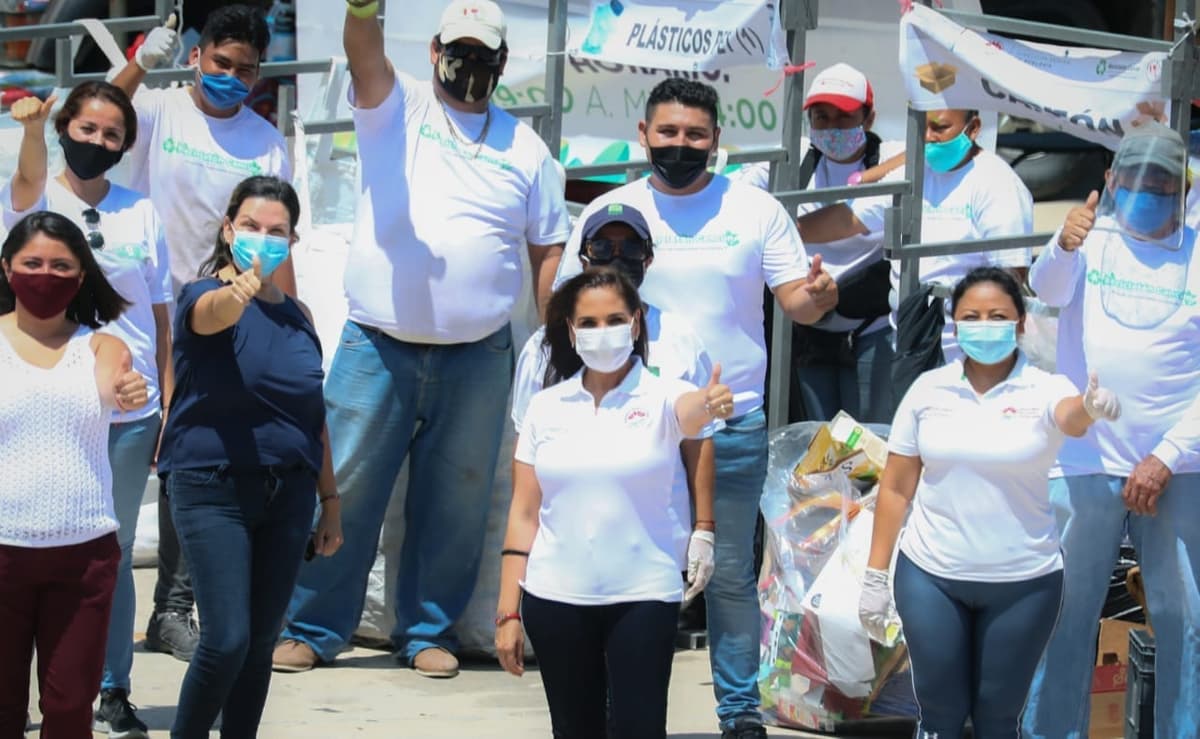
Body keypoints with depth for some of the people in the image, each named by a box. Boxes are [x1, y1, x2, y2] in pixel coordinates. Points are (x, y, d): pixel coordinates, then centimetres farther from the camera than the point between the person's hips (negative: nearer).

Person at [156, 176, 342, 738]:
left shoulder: (295, 316, 11)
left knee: (262, 644, 7)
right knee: (227, 640, -13)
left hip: (288, 492, 6)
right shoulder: (206, 295, -7)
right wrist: (239, 290, -56)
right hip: (214, 487, -5)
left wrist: (331, 502, 16)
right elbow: (211, 313, -33)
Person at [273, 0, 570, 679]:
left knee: (455, 499, 6)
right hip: (379, 344, -2)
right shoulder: (396, 107, 5)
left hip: (477, 356, 2)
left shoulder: (526, 149, 10)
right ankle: (313, 629, 7)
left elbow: (549, 249, 12)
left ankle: (430, 630, 18)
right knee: (346, 489, -1)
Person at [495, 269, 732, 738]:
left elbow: (690, 409, -29)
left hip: (642, 596, -3)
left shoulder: (661, 397, -3)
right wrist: (507, 612, 3)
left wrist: (709, 404, -54)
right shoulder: (546, 407, 5)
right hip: (555, 597, 3)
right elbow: (524, 514, 7)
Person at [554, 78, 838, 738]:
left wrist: (817, 296, -23)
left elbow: (796, 305, 1)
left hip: (732, 424, -1)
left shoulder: (755, 210, 3)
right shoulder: (608, 213, 4)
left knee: (729, 574, 4)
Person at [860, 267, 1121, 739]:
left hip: (1022, 582, -1)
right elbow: (896, 489, 5)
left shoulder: (1043, 390, -6)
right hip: (931, 577, 1)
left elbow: (1072, 418, -30)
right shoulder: (929, 390, 1)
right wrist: (875, 575, 3)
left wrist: (1092, 407, -54)